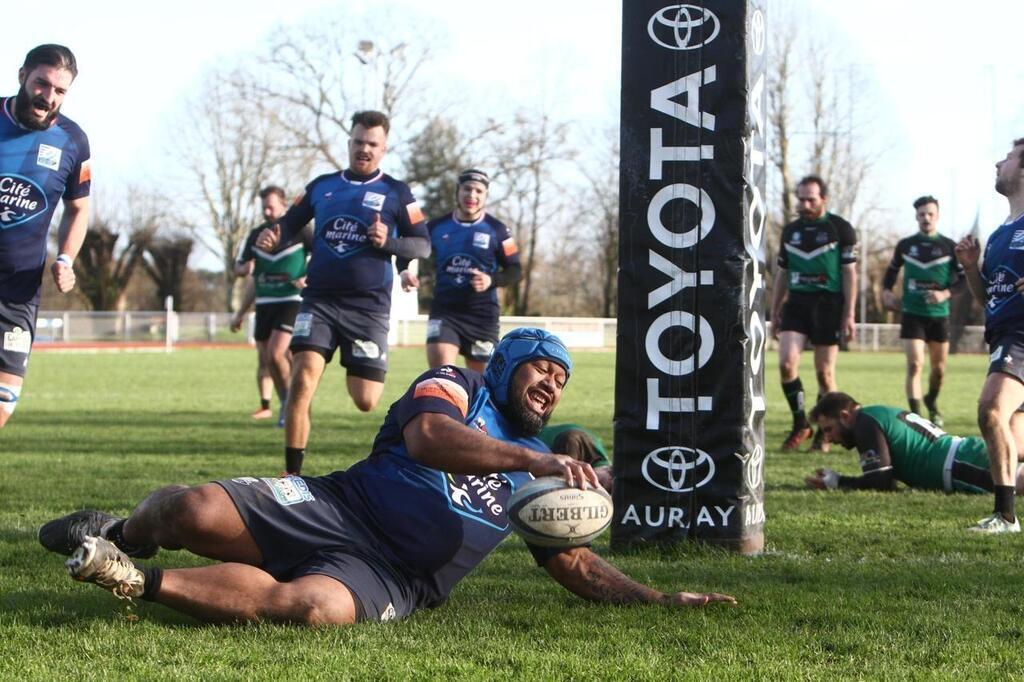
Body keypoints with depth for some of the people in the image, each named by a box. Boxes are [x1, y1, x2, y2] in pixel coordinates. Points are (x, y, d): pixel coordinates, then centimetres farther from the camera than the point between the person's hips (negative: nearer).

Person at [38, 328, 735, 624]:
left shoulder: (538, 472, 22)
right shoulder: (454, 387, 6)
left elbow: (578, 565, 25)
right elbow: (428, 437, -18)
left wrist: (660, 597, 12)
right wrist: (535, 459, -27)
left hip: (393, 577, 2)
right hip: (334, 506, -2)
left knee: (314, 608, -35)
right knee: (196, 513, -25)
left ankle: (138, 580, -21)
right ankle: (125, 534, 13)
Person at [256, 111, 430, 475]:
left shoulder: (396, 193, 3)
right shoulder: (322, 185, 12)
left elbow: (423, 245, 2)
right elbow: (289, 224, 17)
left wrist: (389, 241, -17)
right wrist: (272, 236, -6)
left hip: (369, 307, -1)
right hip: (319, 301, 2)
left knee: (365, 401, -1)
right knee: (302, 379, -19)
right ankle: (292, 473, -13)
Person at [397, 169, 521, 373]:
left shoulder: (496, 230, 0)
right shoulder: (437, 227, 5)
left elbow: (514, 270, 2)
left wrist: (492, 280, -18)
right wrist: (404, 271, -7)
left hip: (482, 314, 0)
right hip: (444, 310, 1)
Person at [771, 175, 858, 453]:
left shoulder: (841, 229, -2)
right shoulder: (790, 230, 12)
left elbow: (850, 274, -4)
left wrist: (849, 315, -9)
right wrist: (775, 312, 16)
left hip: (828, 305, -4)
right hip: (796, 303, 4)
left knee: (824, 372, 0)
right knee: (786, 362, -13)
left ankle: (824, 433, 13)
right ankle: (800, 423, 1)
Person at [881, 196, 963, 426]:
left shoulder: (949, 246, -1)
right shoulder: (905, 245, 3)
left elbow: (963, 278, -1)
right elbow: (892, 271, 19)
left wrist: (945, 294, -16)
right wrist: (886, 291, 2)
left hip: (939, 315, 1)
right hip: (912, 314, -1)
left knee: (939, 368, 11)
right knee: (914, 365, -14)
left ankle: (932, 402, 40)